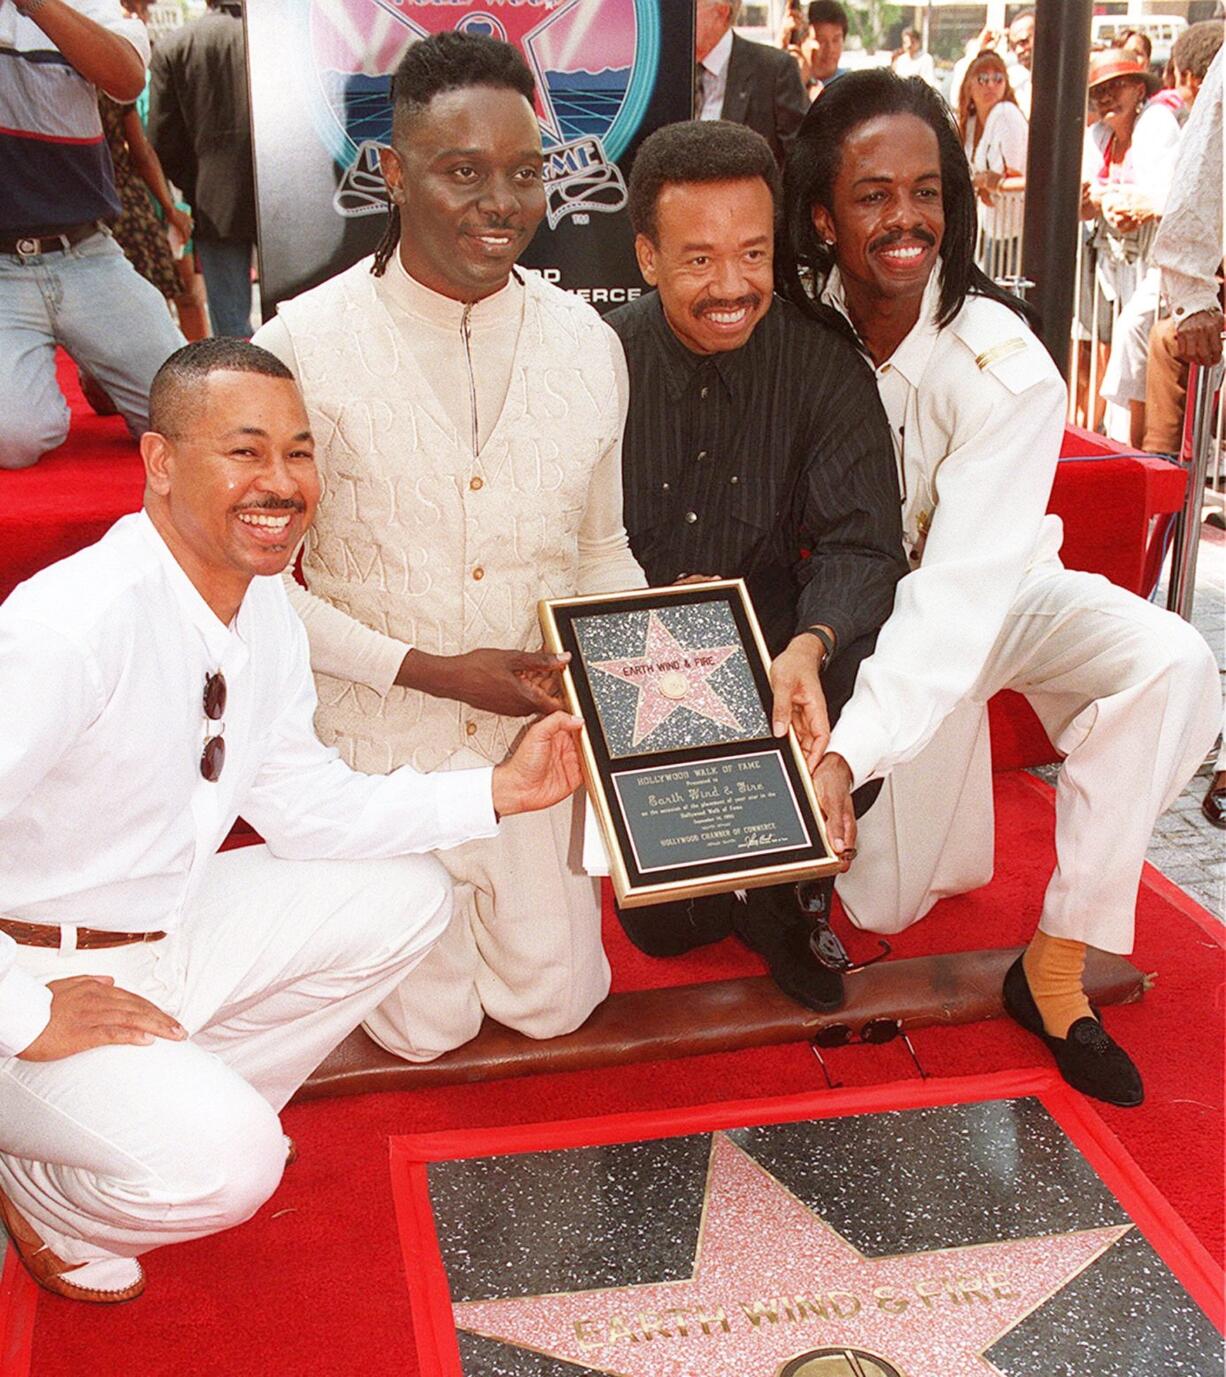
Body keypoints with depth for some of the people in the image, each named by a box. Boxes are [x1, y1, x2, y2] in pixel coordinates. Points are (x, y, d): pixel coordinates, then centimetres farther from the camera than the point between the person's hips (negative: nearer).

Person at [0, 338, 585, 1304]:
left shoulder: (268, 611, -3)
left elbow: (310, 808, 5)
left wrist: (500, 791, -3)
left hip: (167, 922, 8)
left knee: (407, 897, 5)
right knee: (220, 1167, -28)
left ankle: (189, 1105, 15)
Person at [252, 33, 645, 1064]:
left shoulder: (587, 344, -2)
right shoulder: (307, 347, -16)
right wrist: (429, 670, -19)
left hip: (536, 727, 3)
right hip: (381, 734, -3)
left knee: (552, 1001, 9)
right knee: (428, 1025, 6)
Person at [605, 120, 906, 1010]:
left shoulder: (822, 364, -8)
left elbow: (863, 544, -15)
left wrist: (811, 645, -35)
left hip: (775, 644, 2)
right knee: (660, 927, -13)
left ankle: (781, 901, 2)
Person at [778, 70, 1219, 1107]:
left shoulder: (1009, 371, -27)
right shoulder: (798, 323, -18)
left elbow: (960, 592, -34)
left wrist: (847, 753, -44)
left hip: (1001, 600, -1)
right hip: (859, 608, 1)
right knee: (882, 905, -7)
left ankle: (1054, 971, -19)